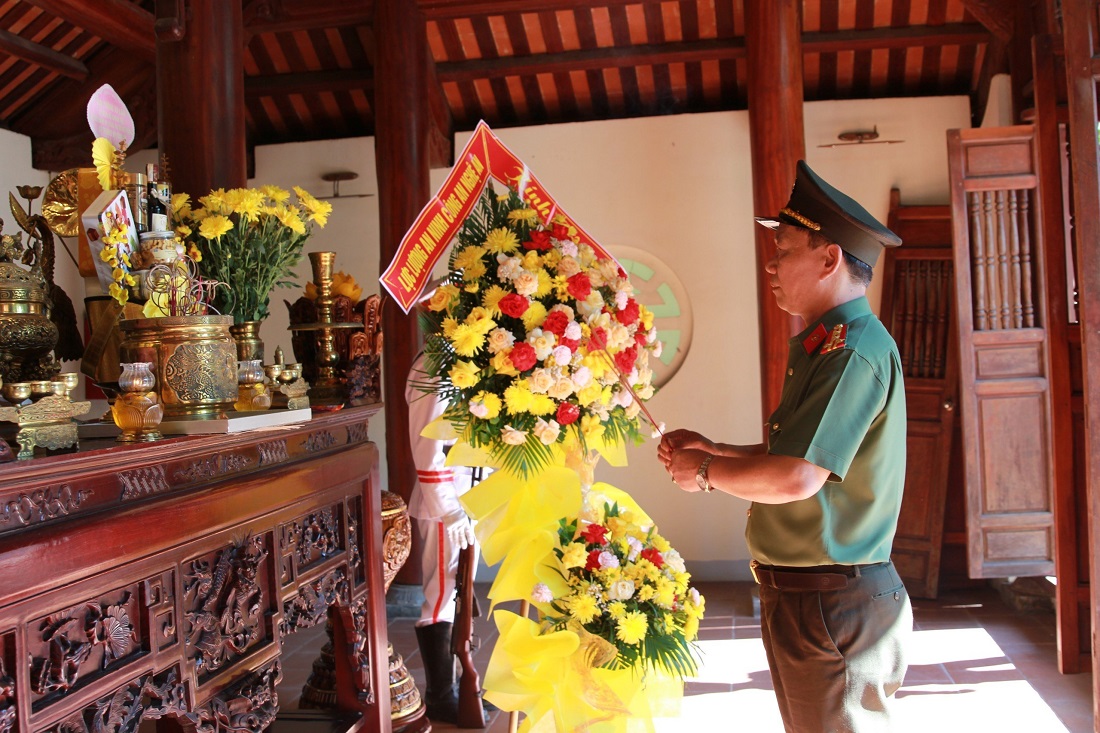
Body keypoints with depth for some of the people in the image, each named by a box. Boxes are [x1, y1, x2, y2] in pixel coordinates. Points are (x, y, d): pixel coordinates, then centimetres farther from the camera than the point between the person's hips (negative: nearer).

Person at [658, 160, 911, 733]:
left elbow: (797, 477, -30)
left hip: (835, 603, -10)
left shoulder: (853, 351, -22)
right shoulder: (824, 345, 13)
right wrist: (713, 450, 8)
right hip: (802, 594, 10)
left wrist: (706, 472, -14)